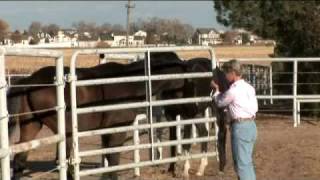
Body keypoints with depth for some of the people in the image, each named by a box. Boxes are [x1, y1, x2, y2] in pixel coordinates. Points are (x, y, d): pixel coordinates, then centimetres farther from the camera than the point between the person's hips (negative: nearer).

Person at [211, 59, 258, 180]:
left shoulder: (233, 90, -14)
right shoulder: (249, 87, 10)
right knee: (248, 161, 17)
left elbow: (220, 103, 2)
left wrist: (216, 90, 19)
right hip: (251, 125, 8)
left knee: (241, 163, -3)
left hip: (240, 126, -8)